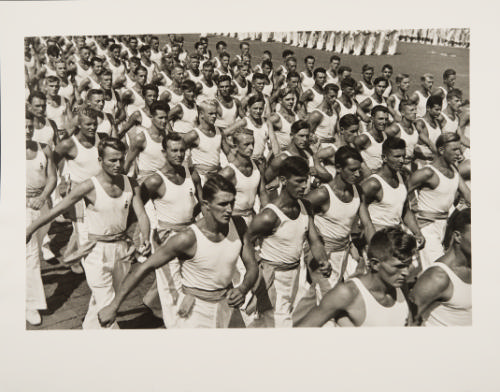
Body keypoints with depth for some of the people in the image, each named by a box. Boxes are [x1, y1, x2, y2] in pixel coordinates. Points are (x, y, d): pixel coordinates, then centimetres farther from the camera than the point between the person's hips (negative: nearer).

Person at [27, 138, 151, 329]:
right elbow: (57, 209, -10)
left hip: (122, 248, 5)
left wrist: (145, 238, -22)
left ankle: (89, 327, 41)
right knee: (106, 305, -8)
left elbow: (142, 215, -3)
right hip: (97, 250, -5)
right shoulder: (89, 187, -15)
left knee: (105, 299, 19)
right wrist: (30, 230, -8)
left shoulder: (130, 184, -2)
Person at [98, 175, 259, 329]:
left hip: (225, 305, 5)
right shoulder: (187, 239, -24)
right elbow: (145, 267, -19)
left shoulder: (238, 227, -9)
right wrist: (113, 306, -18)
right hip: (195, 311, -5)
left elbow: (252, 267, 1)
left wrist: (242, 289, -21)